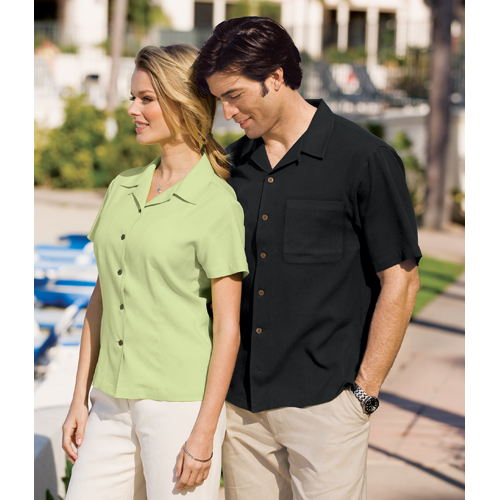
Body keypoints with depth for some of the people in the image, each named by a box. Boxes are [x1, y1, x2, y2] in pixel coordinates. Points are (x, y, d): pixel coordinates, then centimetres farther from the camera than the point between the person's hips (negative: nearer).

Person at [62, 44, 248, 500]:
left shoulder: (217, 204, -10)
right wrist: (80, 398, 11)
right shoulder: (122, 189, 10)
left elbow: (228, 329, -10)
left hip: (181, 405, -6)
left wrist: (204, 433, -13)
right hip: (113, 405, 6)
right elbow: (102, 300, 13)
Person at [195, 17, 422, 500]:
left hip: (324, 400, -5)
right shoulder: (234, 163, 9)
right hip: (241, 400, 5)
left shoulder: (365, 160, -8)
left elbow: (400, 281, -7)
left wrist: (364, 391, -8)